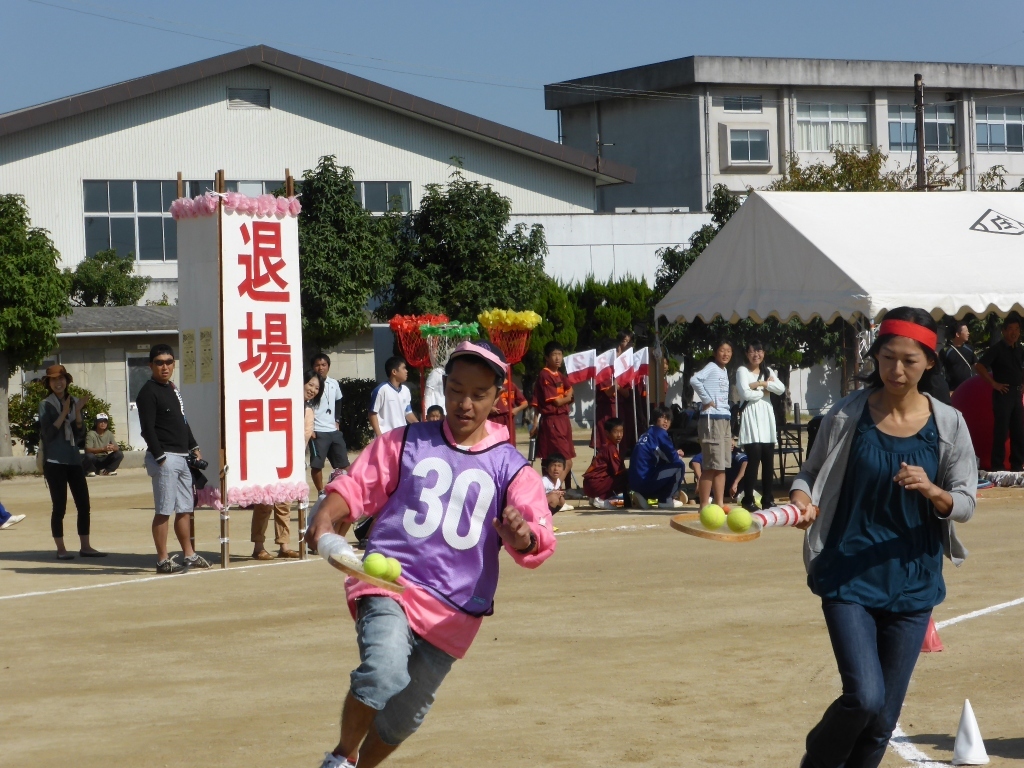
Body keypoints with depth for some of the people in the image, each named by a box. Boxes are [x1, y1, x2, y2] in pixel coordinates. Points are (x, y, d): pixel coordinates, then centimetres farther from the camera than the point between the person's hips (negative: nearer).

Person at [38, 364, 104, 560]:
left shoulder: (74, 402, 11)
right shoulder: (46, 405, -2)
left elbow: (80, 434, 6)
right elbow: (48, 433, -12)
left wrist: (78, 411, -8)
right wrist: (64, 413, -18)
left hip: (74, 460, 5)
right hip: (55, 462, -5)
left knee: (83, 504, 2)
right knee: (59, 506, -4)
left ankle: (85, 547, 8)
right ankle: (61, 549, 2)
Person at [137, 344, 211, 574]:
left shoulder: (173, 389, 18)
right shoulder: (148, 392, -9)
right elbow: (148, 428, -15)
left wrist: (194, 448, 23)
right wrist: (160, 458, -19)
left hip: (182, 457, 9)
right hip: (164, 458, -9)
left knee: (185, 509, 13)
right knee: (164, 511, -7)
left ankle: (189, 555, 22)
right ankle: (163, 561, -4)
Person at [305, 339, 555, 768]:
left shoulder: (511, 468, 3)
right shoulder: (406, 442, 6)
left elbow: (539, 542, -8)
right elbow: (356, 487, 9)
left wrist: (523, 537, -32)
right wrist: (327, 516, -13)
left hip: (453, 611, 2)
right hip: (389, 585, -2)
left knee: (403, 718, 10)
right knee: (384, 672, -29)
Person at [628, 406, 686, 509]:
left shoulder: (648, 433, 20)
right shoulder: (659, 432, -5)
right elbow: (673, 458, -9)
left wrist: (675, 454, 16)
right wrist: (678, 456, 13)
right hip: (645, 479, -9)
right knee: (679, 466, -1)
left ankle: (642, 496, 13)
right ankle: (666, 500, 0)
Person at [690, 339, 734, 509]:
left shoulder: (724, 371, 18)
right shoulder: (711, 367, -8)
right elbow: (695, 380, -26)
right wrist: (706, 400, -18)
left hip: (725, 419, 9)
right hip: (712, 419, -9)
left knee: (722, 465, 10)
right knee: (711, 466, -9)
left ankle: (719, 503, 14)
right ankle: (704, 505, -6)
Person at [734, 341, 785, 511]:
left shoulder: (768, 371, 16)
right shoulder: (742, 370, 0)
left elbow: (781, 388, 0)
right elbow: (746, 393, -14)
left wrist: (759, 384, -9)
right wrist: (765, 390, -1)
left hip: (767, 417, 6)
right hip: (750, 418, -6)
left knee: (768, 462, 5)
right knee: (754, 460, -11)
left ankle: (768, 500, 11)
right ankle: (748, 500, -7)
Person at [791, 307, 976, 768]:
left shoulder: (948, 425, -1)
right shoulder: (848, 415, -4)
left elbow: (965, 504, 0)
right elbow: (811, 473, 5)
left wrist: (932, 492, -22)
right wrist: (802, 499, -18)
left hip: (913, 583, 3)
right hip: (849, 578, -2)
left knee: (884, 714, 6)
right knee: (865, 696, -17)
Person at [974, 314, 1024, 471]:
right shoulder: (996, 349, -8)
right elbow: (979, 367, -16)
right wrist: (994, 383, -16)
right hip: (1003, 393, -7)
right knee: (1001, 430, -5)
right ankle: (998, 466, -2)